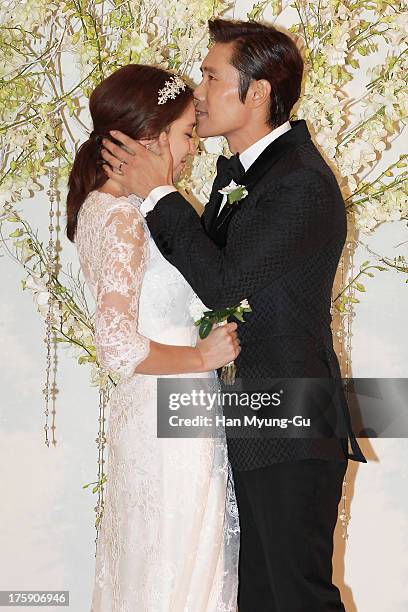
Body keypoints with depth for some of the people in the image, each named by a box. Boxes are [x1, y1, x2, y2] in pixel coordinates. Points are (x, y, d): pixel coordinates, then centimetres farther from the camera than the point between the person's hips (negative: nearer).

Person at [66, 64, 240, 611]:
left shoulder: (102, 204, 7)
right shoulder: (124, 218, -21)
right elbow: (119, 349, -27)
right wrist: (203, 356, -15)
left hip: (144, 411, 9)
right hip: (171, 417, -9)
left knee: (144, 565, 21)